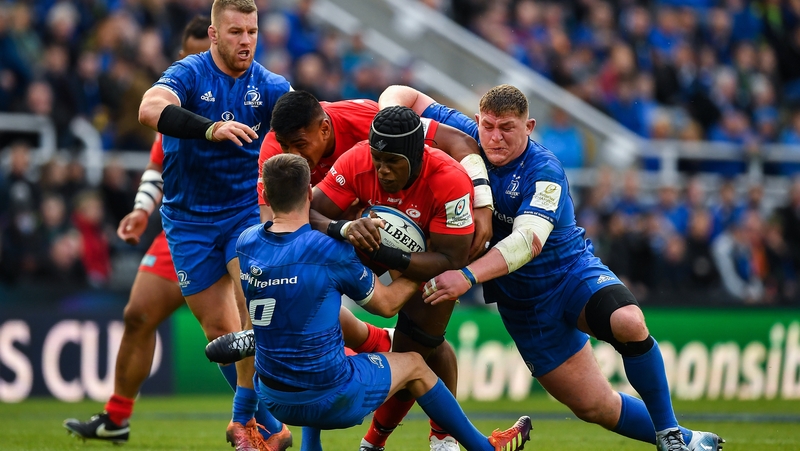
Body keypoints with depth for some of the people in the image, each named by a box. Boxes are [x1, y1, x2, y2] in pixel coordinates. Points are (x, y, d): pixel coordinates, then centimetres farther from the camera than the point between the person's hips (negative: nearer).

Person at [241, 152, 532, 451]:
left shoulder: (246, 243, -6)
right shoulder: (329, 252, -20)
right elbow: (387, 304, -3)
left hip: (271, 398, 5)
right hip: (329, 399, -5)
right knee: (413, 365, 22)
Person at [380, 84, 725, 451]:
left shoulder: (544, 172, -22)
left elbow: (529, 241, -37)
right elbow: (401, 95, -2)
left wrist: (468, 276, -48)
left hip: (574, 272, -4)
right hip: (523, 303, 4)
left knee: (629, 324, -35)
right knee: (594, 407, -1)